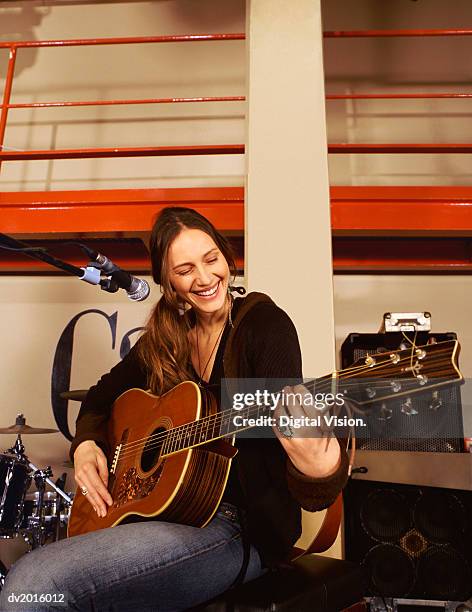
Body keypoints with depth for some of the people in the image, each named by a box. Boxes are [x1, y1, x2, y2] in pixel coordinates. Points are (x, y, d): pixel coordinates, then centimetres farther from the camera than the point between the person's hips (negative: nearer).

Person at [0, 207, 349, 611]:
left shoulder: (265, 324, -9)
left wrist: (318, 465, -40)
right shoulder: (165, 339, 8)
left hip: (243, 527, -5)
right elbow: (102, 395, 21)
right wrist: (86, 445, 2)